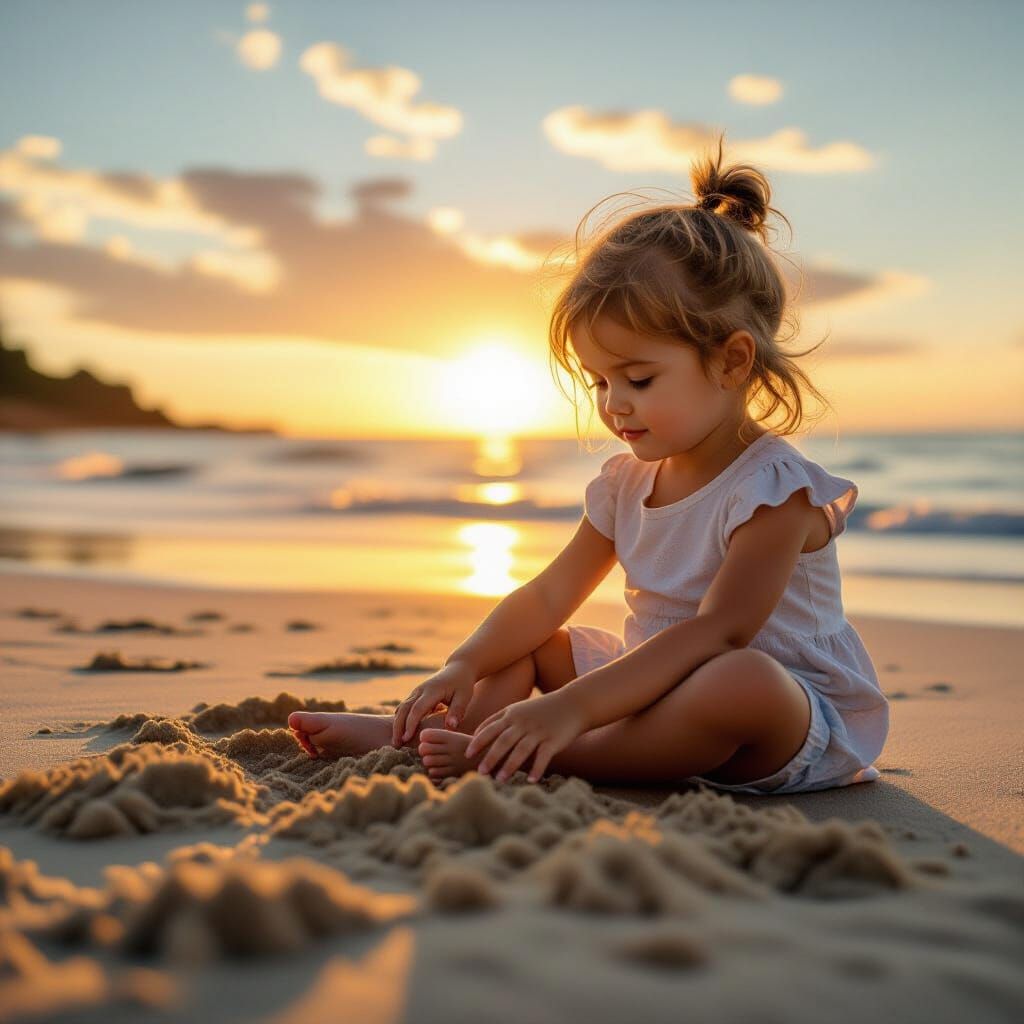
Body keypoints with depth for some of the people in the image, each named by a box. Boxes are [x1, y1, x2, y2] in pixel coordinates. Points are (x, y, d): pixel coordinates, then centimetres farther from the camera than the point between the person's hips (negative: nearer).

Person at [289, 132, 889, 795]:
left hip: (800, 722, -7)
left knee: (742, 680, -40)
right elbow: (549, 597, 7)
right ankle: (411, 736, -10)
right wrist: (464, 666, -11)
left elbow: (715, 634, -31)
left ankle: (542, 760, -33)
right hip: (657, 688, 8)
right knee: (533, 645, 10)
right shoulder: (626, 484, 4)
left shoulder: (775, 489, -21)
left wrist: (571, 708, -38)